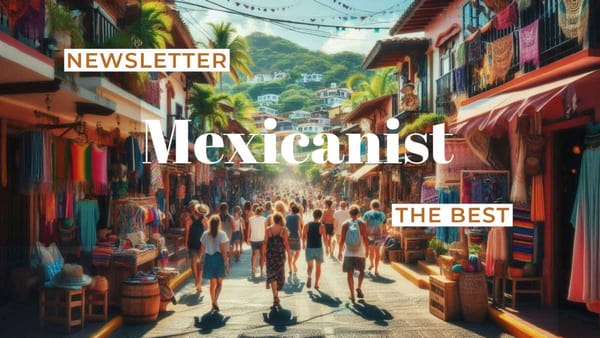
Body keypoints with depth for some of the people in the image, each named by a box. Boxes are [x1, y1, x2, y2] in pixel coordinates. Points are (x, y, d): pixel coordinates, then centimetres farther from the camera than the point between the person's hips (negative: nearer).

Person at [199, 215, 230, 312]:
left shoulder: (205, 234, -2)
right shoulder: (222, 234, -10)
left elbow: (202, 249, 1)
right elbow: (223, 251, -12)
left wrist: (200, 257, 19)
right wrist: (227, 264, -7)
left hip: (209, 258, 3)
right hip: (219, 258, -3)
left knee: (212, 283, 15)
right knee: (219, 283, 9)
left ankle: (214, 303, 20)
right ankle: (215, 301, -10)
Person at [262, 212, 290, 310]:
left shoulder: (268, 230, -4)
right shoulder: (283, 230, -6)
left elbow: (265, 243, -4)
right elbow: (286, 243, -6)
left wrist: (263, 253, 6)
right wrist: (289, 253, 3)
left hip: (270, 255, 0)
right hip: (280, 254, 0)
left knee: (272, 274, 0)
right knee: (280, 273, 18)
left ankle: (275, 296, -11)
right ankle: (276, 293, 32)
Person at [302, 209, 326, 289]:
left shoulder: (307, 225, -3)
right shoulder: (322, 226, -9)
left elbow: (303, 236, 3)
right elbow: (324, 238, -9)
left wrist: (303, 245, 21)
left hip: (309, 248, 2)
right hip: (318, 248, -1)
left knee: (310, 265, 17)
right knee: (318, 267, 15)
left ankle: (309, 277, -12)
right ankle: (316, 284, 17)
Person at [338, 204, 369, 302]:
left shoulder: (345, 224, -1)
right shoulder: (362, 223, -4)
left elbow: (342, 240, -2)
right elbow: (365, 238, -6)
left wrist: (340, 252, 7)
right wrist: (367, 250, 5)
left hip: (348, 253, 1)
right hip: (360, 253, -1)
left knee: (350, 273, 7)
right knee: (361, 271, 19)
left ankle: (352, 294, 9)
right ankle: (359, 288, 1)